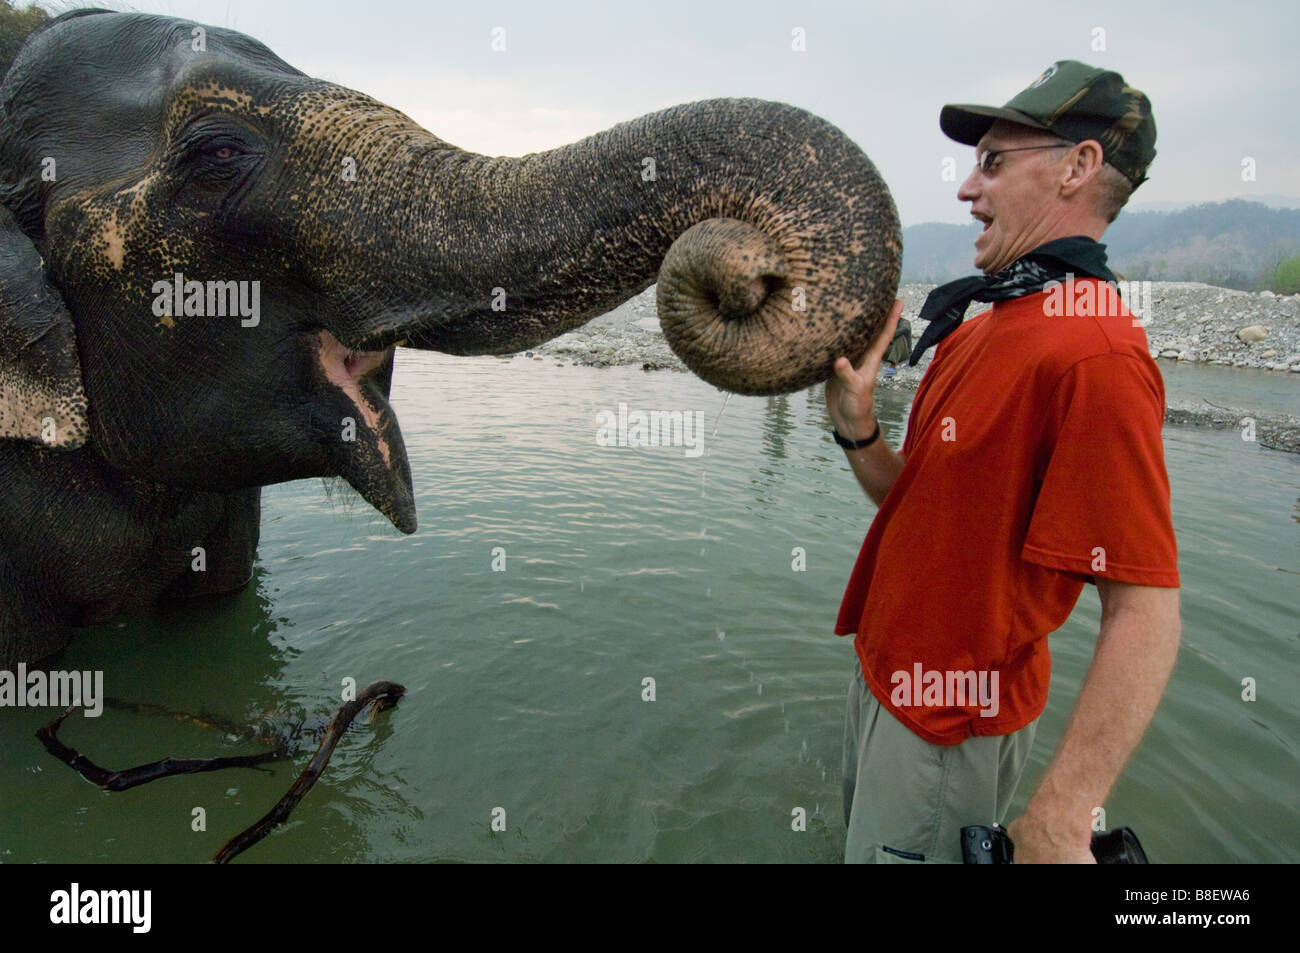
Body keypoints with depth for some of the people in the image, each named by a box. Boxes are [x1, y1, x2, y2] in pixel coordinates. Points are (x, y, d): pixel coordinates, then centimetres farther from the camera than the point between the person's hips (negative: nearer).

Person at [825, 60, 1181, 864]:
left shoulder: (1095, 354, -25)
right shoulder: (981, 326, 6)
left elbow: (1147, 611, -28)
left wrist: (1060, 820, -29)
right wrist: (855, 425, -7)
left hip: (949, 727, -9)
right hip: (889, 676, 9)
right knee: (863, 835, 30)